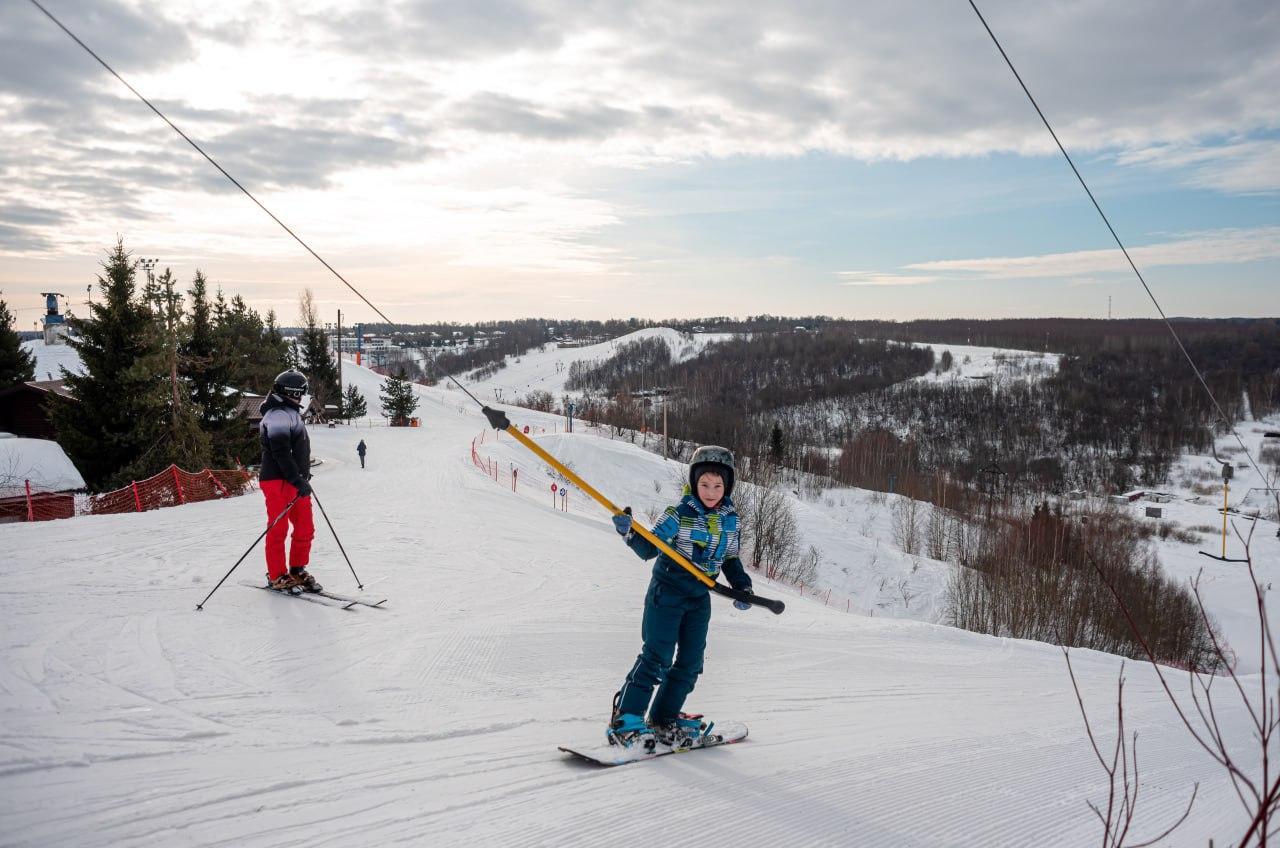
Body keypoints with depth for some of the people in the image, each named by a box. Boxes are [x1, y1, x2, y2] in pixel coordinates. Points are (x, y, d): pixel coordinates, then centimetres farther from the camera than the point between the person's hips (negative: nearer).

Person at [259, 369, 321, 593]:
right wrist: (298, 480, -22)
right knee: (279, 530, -2)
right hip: (278, 482, -10)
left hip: (295, 481, 10)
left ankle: (297, 571, 21)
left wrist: (303, 477, 25)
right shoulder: (278, 415, -12)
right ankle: (277, 577, 6)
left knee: (305, 530, 9)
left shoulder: (291, 413, 21)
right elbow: (280, 452, -21)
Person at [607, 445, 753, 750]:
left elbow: (730, 559, 15)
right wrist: (630, 533, -31)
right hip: (667, 592, -6)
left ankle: (664, 719, 19)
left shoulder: (731, 520, 3)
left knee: (690, 661, 7)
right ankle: (626, 719, -7)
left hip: (699, 598, 6)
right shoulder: (680, 514, -13)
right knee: (657, 656, -12)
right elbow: (650, 548, -13)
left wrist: (743, 587, 2)